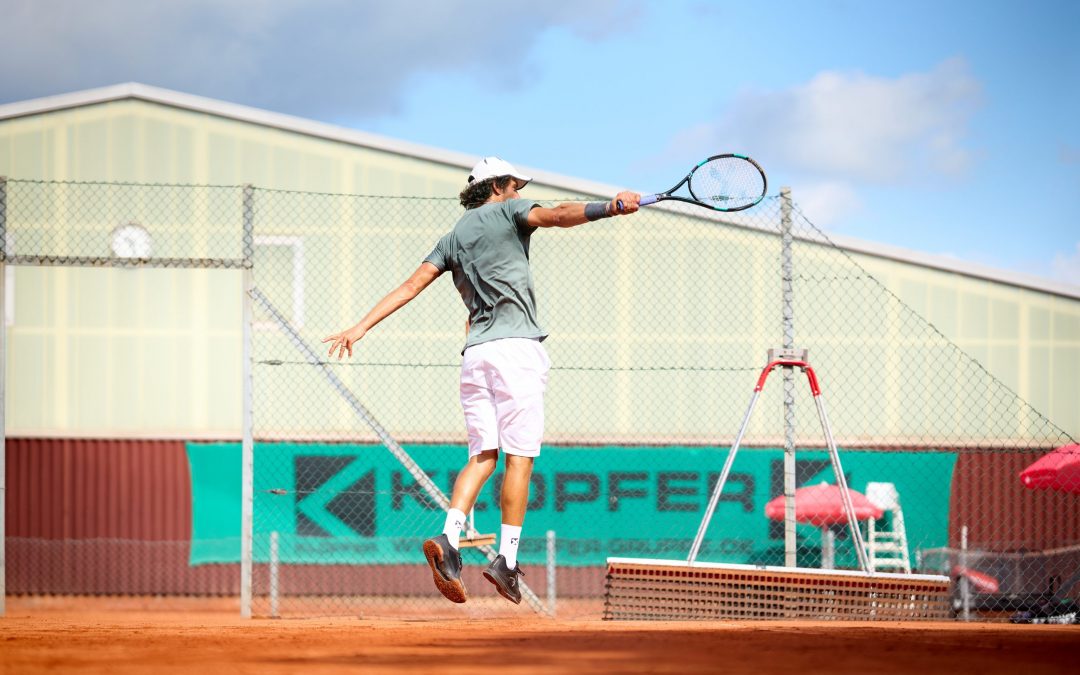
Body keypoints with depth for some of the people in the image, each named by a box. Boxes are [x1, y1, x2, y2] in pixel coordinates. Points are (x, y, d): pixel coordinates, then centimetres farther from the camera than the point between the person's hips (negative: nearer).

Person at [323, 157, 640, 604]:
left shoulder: (453, 238, 20)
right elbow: (555, 215, -14)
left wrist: (360, 328, 9)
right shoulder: (508, 212, 6)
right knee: (519, 457, -4)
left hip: (475, 352, 6)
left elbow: (410, 287, 11)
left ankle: (449, 539, -18)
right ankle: (506, 559, -8)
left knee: (482, 455, 4)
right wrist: (610, 207, -26)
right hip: (516, 347, -6)